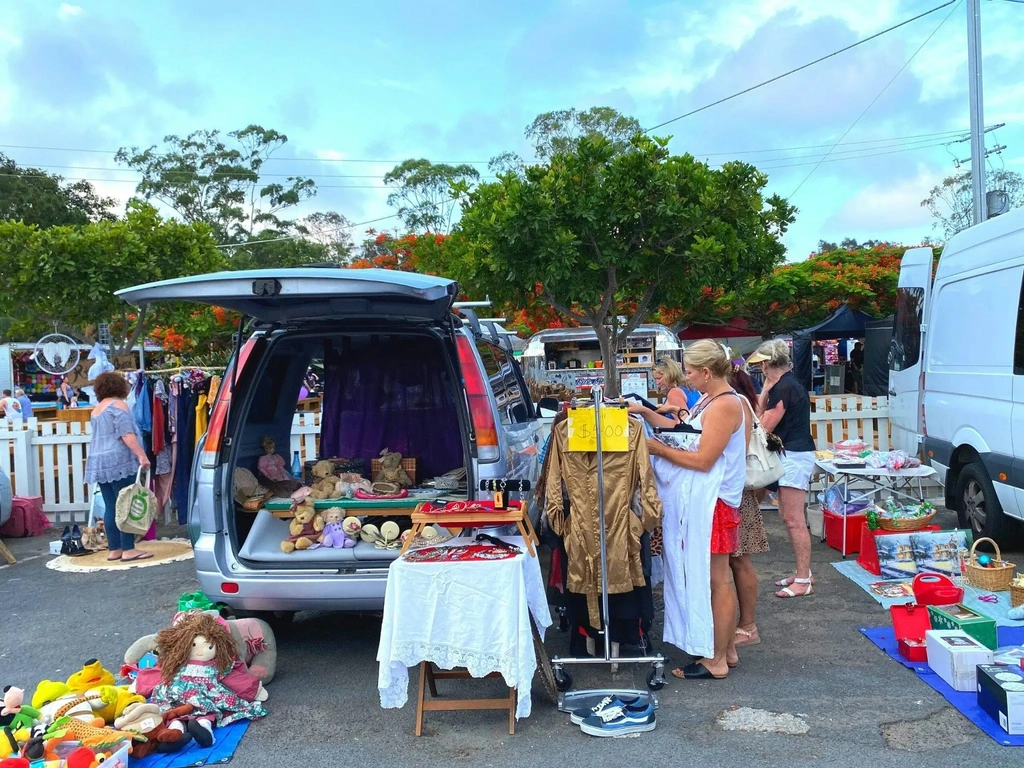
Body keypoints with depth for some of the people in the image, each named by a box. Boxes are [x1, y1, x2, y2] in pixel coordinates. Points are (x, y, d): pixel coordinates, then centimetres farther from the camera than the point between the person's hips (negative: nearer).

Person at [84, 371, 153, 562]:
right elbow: (127, 434, -14)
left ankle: (114, 549, 9)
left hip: (97, 462, 8)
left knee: (111, 507, 8)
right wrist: (141, 455, -17)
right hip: (118, 461, -8)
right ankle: (128, 550, -9)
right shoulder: (118, 405, -3)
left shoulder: (96, 410, 21)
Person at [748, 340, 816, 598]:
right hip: (791, 455, 11)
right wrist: (766, 390, 6)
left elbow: (765, 426, -14)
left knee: (794, 519, -7)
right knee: (790, 517, 15)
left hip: (794, 457, -11)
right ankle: (803, 573, 23)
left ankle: (804, 580, -2)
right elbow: (763, 416, 12)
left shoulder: (784, 388, -17)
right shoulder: (788, 383, 14)